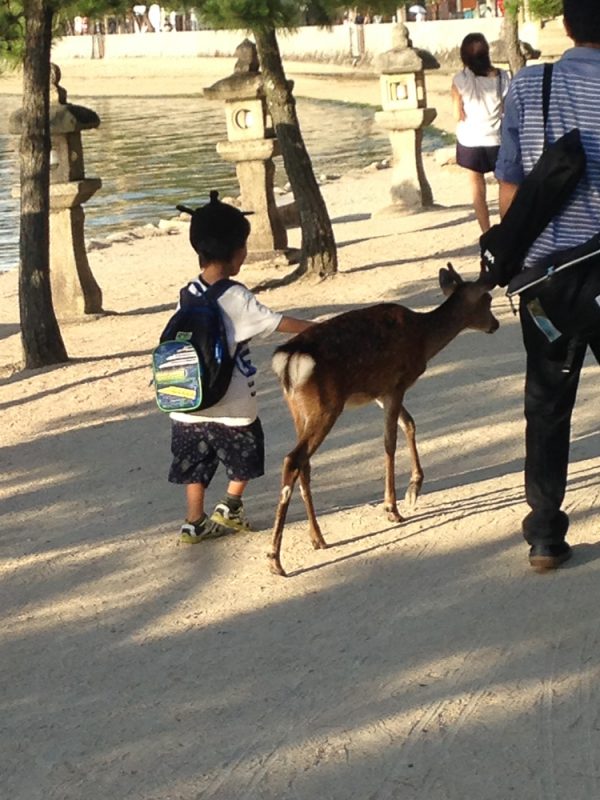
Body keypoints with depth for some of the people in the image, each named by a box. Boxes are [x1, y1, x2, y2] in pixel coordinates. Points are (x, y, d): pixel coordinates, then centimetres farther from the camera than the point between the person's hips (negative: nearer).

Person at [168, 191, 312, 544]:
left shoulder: (190, 294, 1)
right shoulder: (235, 297, -16)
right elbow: (280, 323, -14)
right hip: (232, 402, -5)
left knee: (197, 465, 13)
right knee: (245, 460, 18)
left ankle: (195, 522, 15)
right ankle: (230, 508, 17)